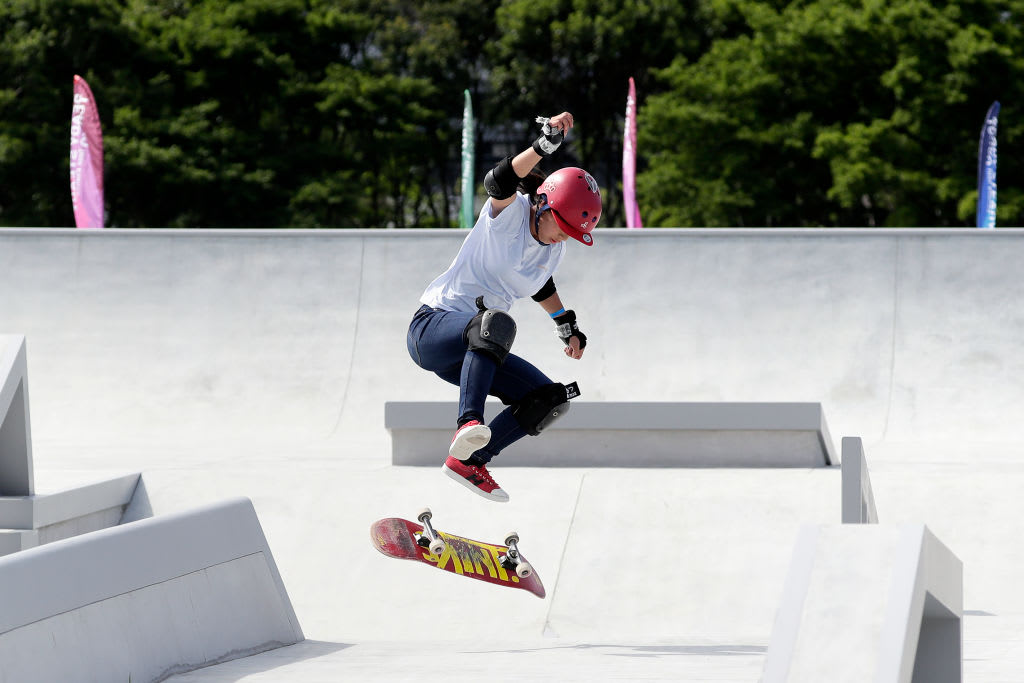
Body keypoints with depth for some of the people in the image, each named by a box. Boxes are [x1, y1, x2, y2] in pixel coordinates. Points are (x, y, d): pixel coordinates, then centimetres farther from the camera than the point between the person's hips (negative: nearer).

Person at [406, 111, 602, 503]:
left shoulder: (553, 251, 9)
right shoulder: (510, 212, -12)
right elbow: (499, 182, -36)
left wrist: (567, 326, 29)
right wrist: (545, 144, -47)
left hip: (477, 352, 8)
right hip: (433, 327, -8)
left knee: (550, 400, -2)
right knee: (496, 321, -39)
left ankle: (469, 462, 2)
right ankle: (468, 424, -51)